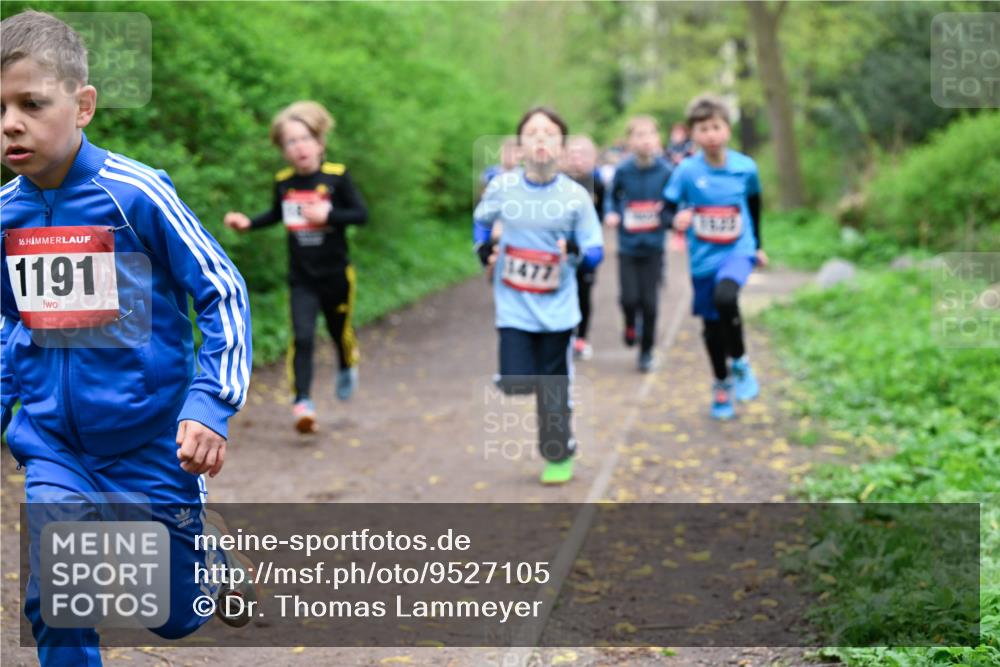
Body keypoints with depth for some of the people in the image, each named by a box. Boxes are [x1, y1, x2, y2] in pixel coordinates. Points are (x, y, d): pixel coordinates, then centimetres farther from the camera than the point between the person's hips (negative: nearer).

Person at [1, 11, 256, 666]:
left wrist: (210, 404, -18)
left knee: (175, 614, 11)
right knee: (56, 609, -8)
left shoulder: (137, 193, -16)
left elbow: (225, 293, -10)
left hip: (150, 440, -3)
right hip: (54, 446, 3)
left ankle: (214, 556, 46)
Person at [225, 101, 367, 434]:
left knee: (340, 331, 17)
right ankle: (302, 401, -10)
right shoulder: (283, 182, -2)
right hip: (301, 278, 1)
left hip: (335, 274, -1)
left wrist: (328, 214, -22)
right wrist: (248, 223, 3)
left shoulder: (337, 176, -12)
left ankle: (347, 367, 50)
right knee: (302, 338, -13)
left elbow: (362, 214, -10)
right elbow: (276, 214, 17)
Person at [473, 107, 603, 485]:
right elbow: (480, 219, 17)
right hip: (513, 306, 1)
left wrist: (576, 250, -24)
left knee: (553, 389, 5)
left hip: (557, 308, -1)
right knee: (515, 382, -9)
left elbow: (596, 252, -4)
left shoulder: (576, 196, -7)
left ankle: (559, 457, 23)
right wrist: (484, 249, 1)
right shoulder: (501, 188, -3)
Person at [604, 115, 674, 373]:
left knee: (649, 302, 2)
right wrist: (611, 213, -8)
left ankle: (646, 352, 19)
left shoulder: (665, 172, -7)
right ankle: (630, 324, 28)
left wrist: (666, 216, -19)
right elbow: (612, 196, 10)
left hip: (653, 247, 0)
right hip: (628, 246, 0)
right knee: (629, 297, -8)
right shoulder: (623, 171, -4)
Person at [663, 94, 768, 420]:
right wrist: (677, 218, -27)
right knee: (712, 325, 12)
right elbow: (667, 207, -4)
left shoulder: (746, 168, -5)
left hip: (738, 250, -2)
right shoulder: (687, 171, -9)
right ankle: (722, 385, 34)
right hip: (703, 257, 2)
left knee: (725, 298, -31)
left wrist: (758, 246, 21)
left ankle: (740, 362, -8)